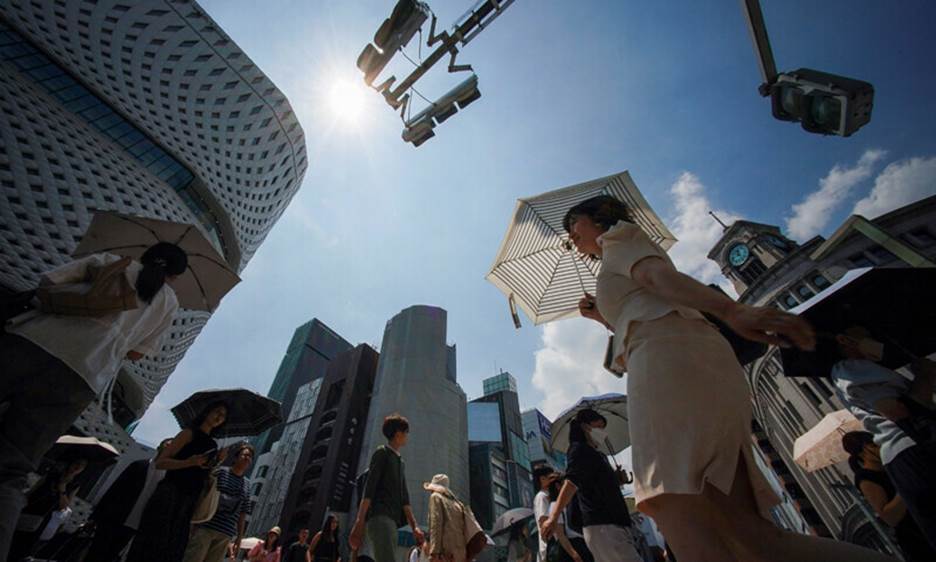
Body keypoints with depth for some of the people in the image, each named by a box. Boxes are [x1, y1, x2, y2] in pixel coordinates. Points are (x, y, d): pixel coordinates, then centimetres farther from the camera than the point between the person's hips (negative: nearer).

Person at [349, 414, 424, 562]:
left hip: (392, 520, 9)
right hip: (379, 517, -9)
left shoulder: (400, 462, 25)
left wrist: (414, 526, 16)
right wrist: (359, 523, -16)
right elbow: (369, 489, -9)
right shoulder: (382, 452, 1)